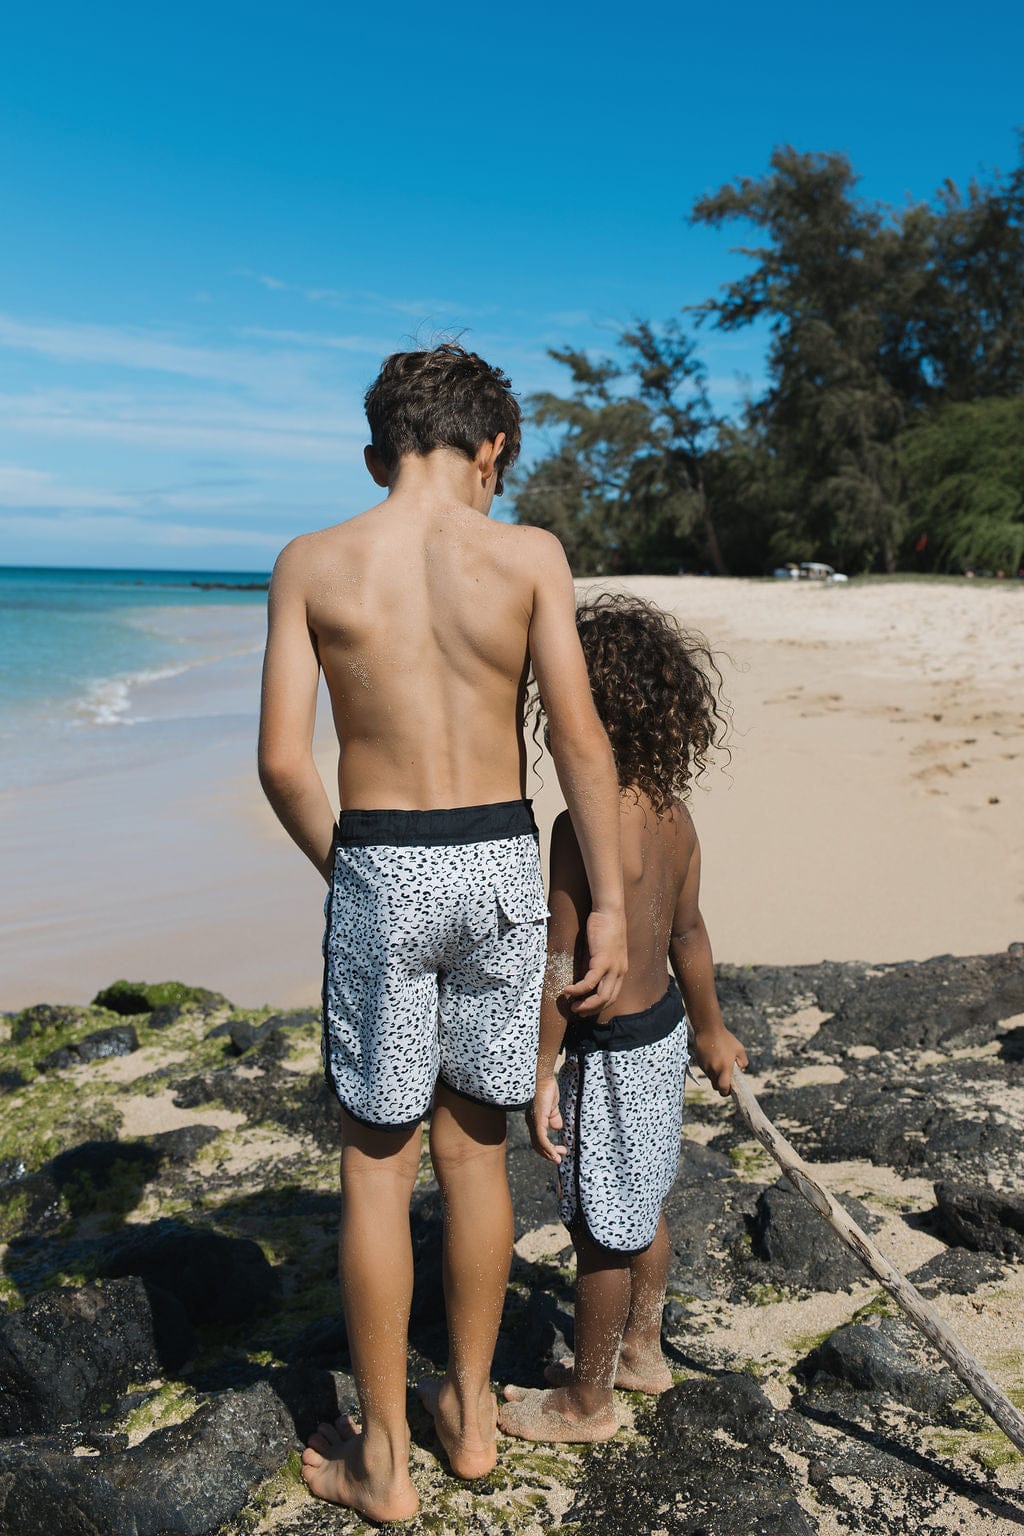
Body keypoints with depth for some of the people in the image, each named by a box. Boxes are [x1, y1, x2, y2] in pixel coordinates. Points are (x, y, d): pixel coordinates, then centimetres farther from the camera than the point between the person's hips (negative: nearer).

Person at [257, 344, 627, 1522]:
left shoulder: (312, 564, -4)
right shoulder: (528, 555, -5)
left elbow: (283, 761, -7)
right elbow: (580, 740, -8)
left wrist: (345, 870, 9)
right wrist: (609, 905, -1)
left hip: (381, 870, -1)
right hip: (501, 867, 2)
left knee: (377, 1165, 12)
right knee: (475, 1147, 18)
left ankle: (382, 1459, 27)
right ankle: (471, 1409, 36)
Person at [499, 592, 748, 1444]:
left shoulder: (583, 826, -26)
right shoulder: (674, 813, 0)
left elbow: (559, 966, -23)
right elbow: (689, 933, 10)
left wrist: (541, 1076, -15)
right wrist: (710, 1030, 21)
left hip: (612, 1052, -8)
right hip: (664, 1029, 9)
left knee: (602, 1229, 9)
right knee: (642, 1207, 24)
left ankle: (586, 1399, 28)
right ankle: (641, 1350, 44)